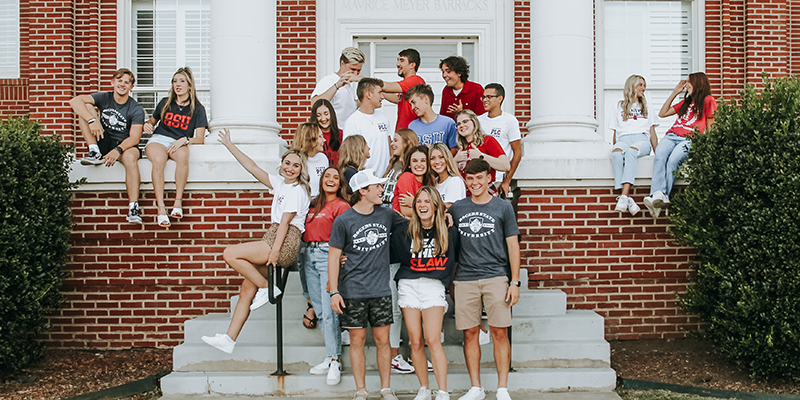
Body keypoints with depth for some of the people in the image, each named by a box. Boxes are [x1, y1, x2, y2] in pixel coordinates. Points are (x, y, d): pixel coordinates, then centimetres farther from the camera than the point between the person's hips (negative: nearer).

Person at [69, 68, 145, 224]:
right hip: (103, 143, 3)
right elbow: (75, 101, -15)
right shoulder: (104, 98, 1)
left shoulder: (136, 109, -6)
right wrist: (92, 120, -31)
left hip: (125, 146, -3)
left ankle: (133, 208, -42)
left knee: (130, 157, -41)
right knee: (85, 107, -9)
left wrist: (118, 150, -35)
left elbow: (134, 138, -17)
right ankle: (95, 153, -17)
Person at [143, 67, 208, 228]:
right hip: (158, 139, 1)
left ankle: (178, 201, -33)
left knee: (183, 155, -41)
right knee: (159, 159, -37)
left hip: (179, 143, -1)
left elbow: (200, 139, 3)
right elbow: (153, 120, 30)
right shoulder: (165, 103, 17)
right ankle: (161, 207, -40)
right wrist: (147, 124, 5)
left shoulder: (197, 109, 9)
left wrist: (184, 140, -16)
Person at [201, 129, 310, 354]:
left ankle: (267, 288, -9)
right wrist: (229, 146, 24)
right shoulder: (280, 184, 19)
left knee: (230, 254, -18)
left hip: (286, 244, -8)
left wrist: (275, 250, -21)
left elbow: (285, 222, -14)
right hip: (273, 241, 8)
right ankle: (229, 339, 3)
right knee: (246, 290, 2)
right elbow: (252, 167, 23)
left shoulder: (298, 190, -4)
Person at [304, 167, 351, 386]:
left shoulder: (341, 206, -4)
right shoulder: (314, 205, 17)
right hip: (310, 255, 7)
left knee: (329, 310, -10)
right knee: (320, 310, 9)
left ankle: (335, 361, -4)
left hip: (328, 255, -7)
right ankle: (331, 356, 17)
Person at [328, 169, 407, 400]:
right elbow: (333, 257, -3)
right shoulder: (344, 221, -5)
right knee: (357, 340, 4)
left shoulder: (386, 215, 5)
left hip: (381, 290, 3)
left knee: (383, 340, 5)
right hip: (353, 292, -3)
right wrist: (334, 292, -8)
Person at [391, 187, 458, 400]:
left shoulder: (449, 231, 3)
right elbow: (389, 255, 8)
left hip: (434, 286, -1)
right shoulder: (405, 231, 4)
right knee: (415, 341, 2)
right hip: (409, 285, 2)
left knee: (432, 340, -12)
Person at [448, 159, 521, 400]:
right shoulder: (456, 209, 10)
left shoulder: (503, 208, 5)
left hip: (495, 276, -2)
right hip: (465, 278, 2)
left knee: (499, 333, -3)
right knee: (470, 333, 3)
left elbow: (513, 246, 5)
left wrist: (515, 282, 0)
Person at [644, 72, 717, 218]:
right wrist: (674, 93, 31)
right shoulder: (685, 102, 34)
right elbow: (662, 113, 32)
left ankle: (663, 196, -43)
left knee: (673, 160, -35)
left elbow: (710, 127, 9)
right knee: (660, 156, -30)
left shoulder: (708, 100, 15)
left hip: (689, 140, -4)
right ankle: (658, 193, -47)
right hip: (672, 135, 4)